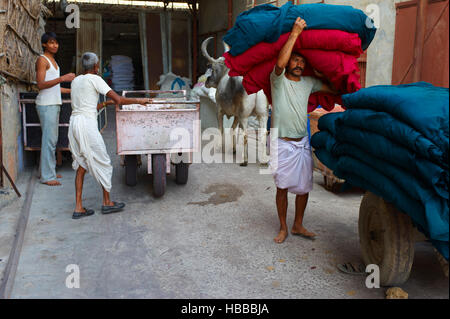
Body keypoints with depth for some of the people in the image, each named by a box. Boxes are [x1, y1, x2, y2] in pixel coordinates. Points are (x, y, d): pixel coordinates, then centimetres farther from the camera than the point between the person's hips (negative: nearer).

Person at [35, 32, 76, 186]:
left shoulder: (53, 61, 20)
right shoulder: (42, 60, -8)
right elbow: (41, 85, -18)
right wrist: (62, 78, -27)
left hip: (54, 104, 9)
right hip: (46, 105, -9)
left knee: (52, 139, 11)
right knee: (49, 139, -9)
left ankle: (49, 171, 19)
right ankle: (47, 176, -5)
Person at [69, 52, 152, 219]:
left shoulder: (75, 81, 18)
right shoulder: (95, 79, -5)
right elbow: (118, 100, -11)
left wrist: (106, 103, 30)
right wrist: (138, 101, 0)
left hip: (74, 123, 8)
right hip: (87, 125, -8)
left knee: (81, 165, 11)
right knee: (102, 162, 7)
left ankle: (78, 207, 10)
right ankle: (107, 202, 17)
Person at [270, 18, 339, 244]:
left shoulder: (308, 83, 10)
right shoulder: (278, 79, -6)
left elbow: (332, 88, 21)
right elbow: (280, 63, -26)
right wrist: (295, 33, -26)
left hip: (303, 143, 5)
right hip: (282, 144, -5)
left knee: (304, 187, 10)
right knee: (282, 187, 3)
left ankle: (298, 225, 26)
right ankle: (283, 228, 18)